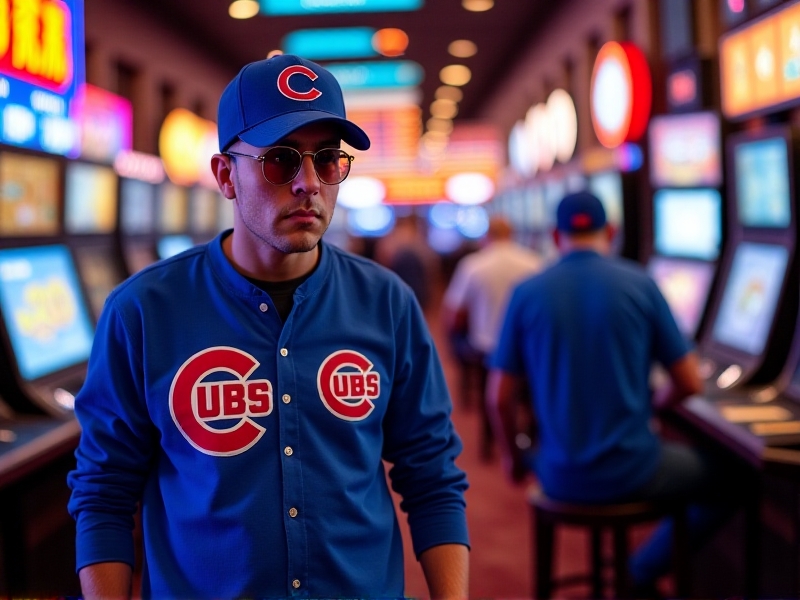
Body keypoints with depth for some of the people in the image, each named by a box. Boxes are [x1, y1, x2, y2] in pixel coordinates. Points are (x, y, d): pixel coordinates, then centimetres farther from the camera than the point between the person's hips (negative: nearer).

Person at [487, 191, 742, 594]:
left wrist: (514, 457, 17)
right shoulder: (639, 284, -6)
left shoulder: (527, 293, -3)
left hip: (560, 480, 3)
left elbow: (499, 398, -2)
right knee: (727, 479, 23)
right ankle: (642, 574, 15)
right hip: (631, 470, -2)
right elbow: (689, 384, -2)